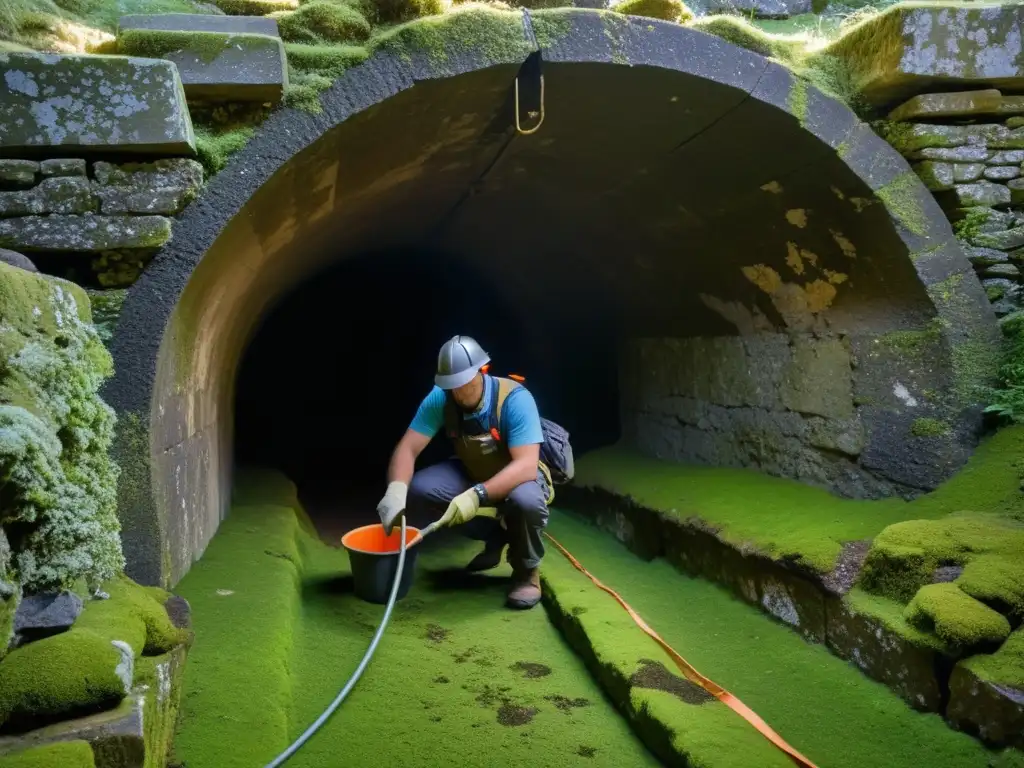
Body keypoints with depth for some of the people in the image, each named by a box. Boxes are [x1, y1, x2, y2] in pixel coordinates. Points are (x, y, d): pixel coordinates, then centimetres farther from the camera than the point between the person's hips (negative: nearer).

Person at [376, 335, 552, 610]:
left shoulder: (515, 399, -31)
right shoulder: (440, 398, -18)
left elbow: (526, 465, -38)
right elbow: (408, 447, -19)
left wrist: (477, 495, -50)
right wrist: (395, 490, -39)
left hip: (519, 476, -5)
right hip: (473, 472, 5)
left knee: (526, 501, -40)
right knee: (418, 491, -18)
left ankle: (527, 571, -6)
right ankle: (494, 536, 5)